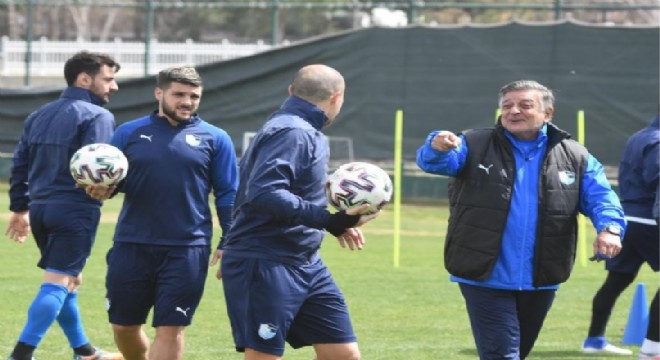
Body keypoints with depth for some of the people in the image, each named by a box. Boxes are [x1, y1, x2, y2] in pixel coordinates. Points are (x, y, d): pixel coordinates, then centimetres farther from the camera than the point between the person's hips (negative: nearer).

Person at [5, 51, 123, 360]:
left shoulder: (39, 116, 16)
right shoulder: (97, 116, -7)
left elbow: (20, 164, 17)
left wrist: (20, 208, 21)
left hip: (40, 208, 8)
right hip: (77, 210, -8)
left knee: (68, 280, 21)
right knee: (59, 282, -9)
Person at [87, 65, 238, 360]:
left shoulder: (215, 139, 4)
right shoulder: (129, 132, 6)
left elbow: (228, 195, 6)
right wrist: (103, 188, -14)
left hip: (186, 250, -2)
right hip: (131, 246, 2)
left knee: (170, 330, -3)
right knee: (123, 326, 9)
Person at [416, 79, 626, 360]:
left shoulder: (575, 157, 6)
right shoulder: (474, 147, -1)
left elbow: (600, 198, -1)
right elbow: (431, 161, -15)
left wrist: (610, 227, -24)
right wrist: (438, 147, -42)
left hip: (540, 282, 3)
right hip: (485, 279, -3)